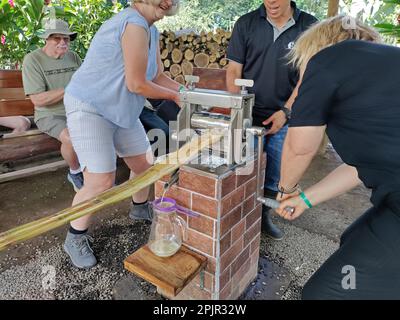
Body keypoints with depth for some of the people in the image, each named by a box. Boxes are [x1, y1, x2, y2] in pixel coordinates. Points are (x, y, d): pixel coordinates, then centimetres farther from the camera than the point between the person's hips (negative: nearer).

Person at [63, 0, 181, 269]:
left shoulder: (151, 31, 8)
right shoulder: (134, 24, -23)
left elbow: (158, 77, 10)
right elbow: (136, 85, -23)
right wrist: (174, 96, -9)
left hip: (121, 110, 10)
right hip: (89, 109, -9)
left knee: (146, 165, 14)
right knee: (102, 182, -11)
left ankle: (140, 208, 43)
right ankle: (75, 239, 15)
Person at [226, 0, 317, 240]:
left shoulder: (309, 26, 0)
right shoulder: (246, 24, 1)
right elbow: (234, 71, 0)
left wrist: (286, 111, -10)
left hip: (283, 119, 1)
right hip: (248, 117, 0)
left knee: (274, 175, 10)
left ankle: (264, 215, 31)